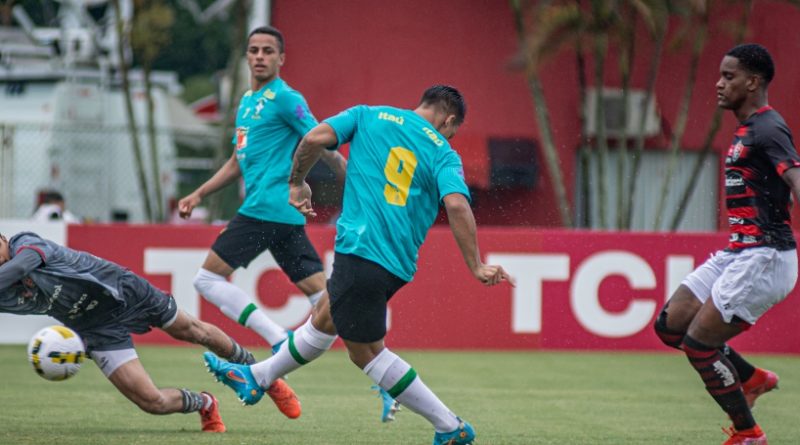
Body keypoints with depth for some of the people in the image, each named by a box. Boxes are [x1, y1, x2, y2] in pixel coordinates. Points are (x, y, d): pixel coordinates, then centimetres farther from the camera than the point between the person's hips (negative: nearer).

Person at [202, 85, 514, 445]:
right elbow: (457, 205, -11)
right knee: (324, 317, 24)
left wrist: (297, 183, 11)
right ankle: (255, 378, 40)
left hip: (361, 250, -5)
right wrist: (476, 267, -11)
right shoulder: (443, 153, 6)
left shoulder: (369, 116, 6)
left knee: (366, 351, 4)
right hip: (398, 263, 5)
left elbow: (315, 138, -6)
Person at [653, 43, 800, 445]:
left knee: (698, 343, -9)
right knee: (670, 324, 9)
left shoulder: (767, 131, -15)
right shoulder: (746, 130, 15)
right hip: (735, 254, 10)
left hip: (762, 257, -10)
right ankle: (751, 378, 21)